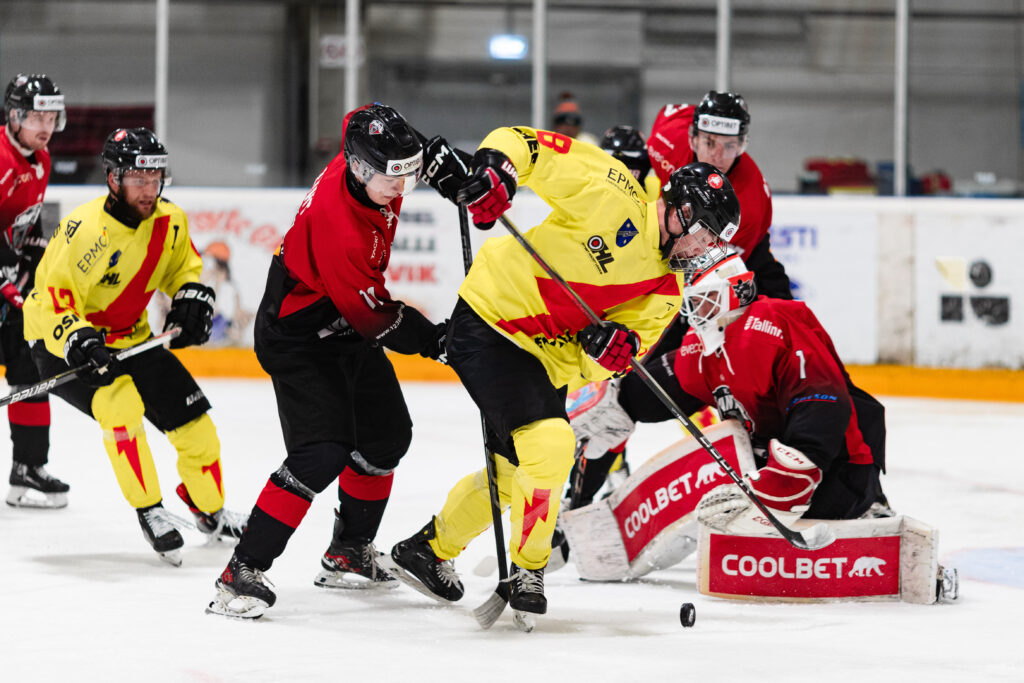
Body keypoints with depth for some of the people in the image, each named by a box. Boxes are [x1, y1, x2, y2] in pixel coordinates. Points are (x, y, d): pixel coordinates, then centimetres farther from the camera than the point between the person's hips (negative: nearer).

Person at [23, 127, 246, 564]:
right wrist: (78, 340, -43)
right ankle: (149, 511, -18)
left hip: (132, 337, 7)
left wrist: (192, 298, -6)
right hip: (59, 343, -7)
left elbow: (183, 267, 13)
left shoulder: (170, 222, -8)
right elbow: (53, 301, -28)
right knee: (119, 402, -32)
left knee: (193, 420, 3)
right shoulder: (84, 229, -29)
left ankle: (211, 512, 28)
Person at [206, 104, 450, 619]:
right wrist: (432, 340, -17)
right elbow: (375, 318, -27)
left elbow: (363, 117, 13)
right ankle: (242, 573, -19)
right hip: (299, 338, -10)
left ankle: (348, 555, 34)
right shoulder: (337, 224, -36)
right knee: (322, 453, -22)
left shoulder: (367, 161, -13)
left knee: (386, 435, 18)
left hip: (346, 327, 10)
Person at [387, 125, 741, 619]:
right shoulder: (615, 194, -15)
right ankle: (527, 573, -5)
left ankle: (432, 547, 39)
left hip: (545, 360, 9)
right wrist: (495, 167, -34)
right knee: (549, 445, -20)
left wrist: (613, 347, -23)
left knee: (515, 471, 16)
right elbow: (525, 142, -14)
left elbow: (597, 368, 0)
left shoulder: (663, 291, 5)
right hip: (487, 324, -9)